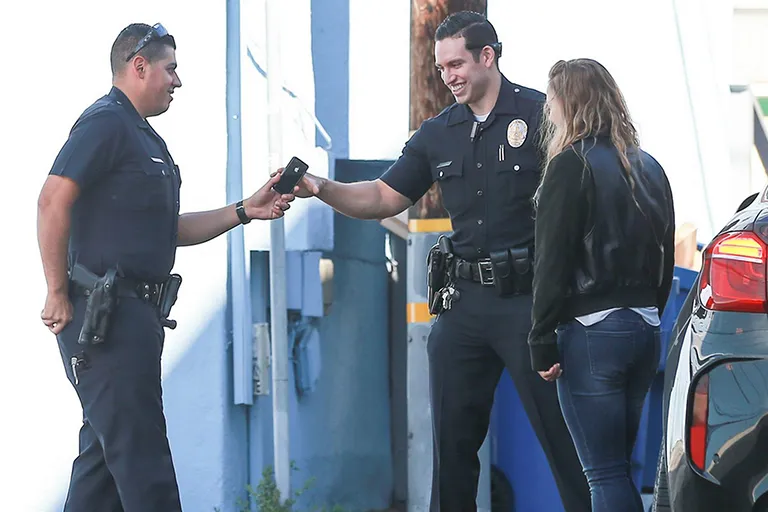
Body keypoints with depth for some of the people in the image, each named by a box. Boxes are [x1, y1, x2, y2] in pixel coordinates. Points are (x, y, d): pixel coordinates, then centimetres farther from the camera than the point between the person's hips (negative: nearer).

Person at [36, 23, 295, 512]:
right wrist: (59, 295, -18)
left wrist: (245, 211, 15)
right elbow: (53, 201, -20)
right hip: (106, 314, -10)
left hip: (135, 314, 10)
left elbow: (169, 231, 23)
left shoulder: (144, 136, 22)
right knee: (142, 457, -9)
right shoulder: (106, 122, -11)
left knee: (107, 452, 12)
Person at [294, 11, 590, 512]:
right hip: (464, 301, 6)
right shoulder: (437, 135, 13)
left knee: (559, 428, -4)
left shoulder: (541, 116, -4)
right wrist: (322, 188, -3)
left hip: (528, 298, -6)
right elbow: (384, 197, 14)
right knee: (453, 434, 8)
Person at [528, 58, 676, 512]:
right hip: (645, 329, 7)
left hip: (591, 332, -7)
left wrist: (543, 342, -11)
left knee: (605, 473, -6)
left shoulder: (572, 165, -9)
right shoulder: (649, 167, 13)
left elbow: (553, 263, -13)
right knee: (618, 468, 15)